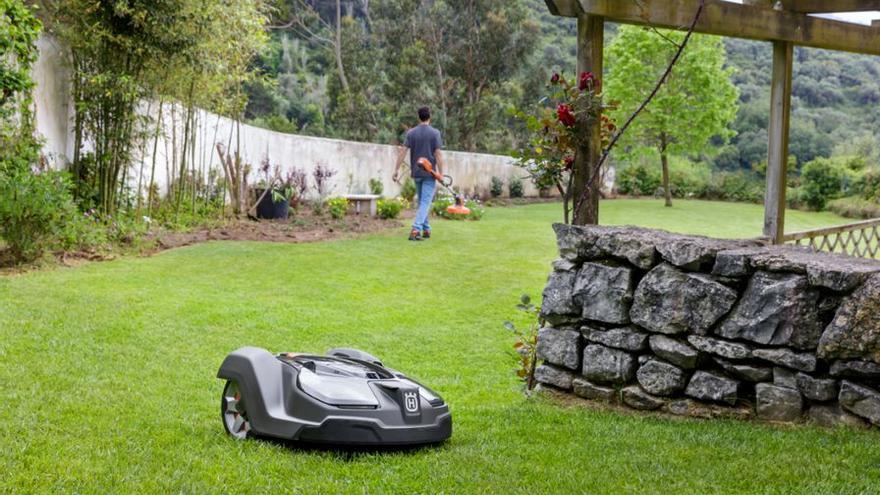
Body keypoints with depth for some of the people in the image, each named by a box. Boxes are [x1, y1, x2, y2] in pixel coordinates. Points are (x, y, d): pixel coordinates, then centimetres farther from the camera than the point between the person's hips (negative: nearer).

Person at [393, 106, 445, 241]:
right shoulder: (435, 133, -6)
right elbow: (438, 154, -10)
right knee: (425, 203, -5)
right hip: (430, 173, -4)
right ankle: (415, 229, -20)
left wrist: (397, 170, 0)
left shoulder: (411, 133, 2)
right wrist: (440, 173, -5)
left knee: (422, 202, 18)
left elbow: (403, 151, -3)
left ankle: (426, 230, 23)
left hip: (416, 173, 4)